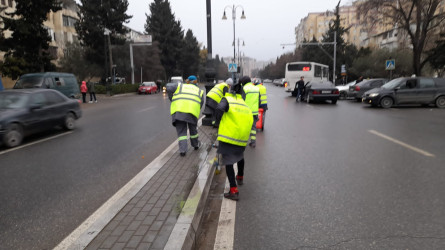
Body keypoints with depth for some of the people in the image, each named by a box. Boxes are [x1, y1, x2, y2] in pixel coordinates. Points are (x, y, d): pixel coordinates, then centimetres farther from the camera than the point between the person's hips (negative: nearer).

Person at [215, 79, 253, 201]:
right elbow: (250, 121, 14)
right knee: (240, 156, 31)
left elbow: (219, 110, -18)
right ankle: (240, 178, 51)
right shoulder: (246, 105, 18)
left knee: (228, 161, 0)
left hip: (228, 135, -5)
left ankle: (234, 190, -6)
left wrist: (219, 122, -1)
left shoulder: (227, 100, 3)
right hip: (243, 138, 6)